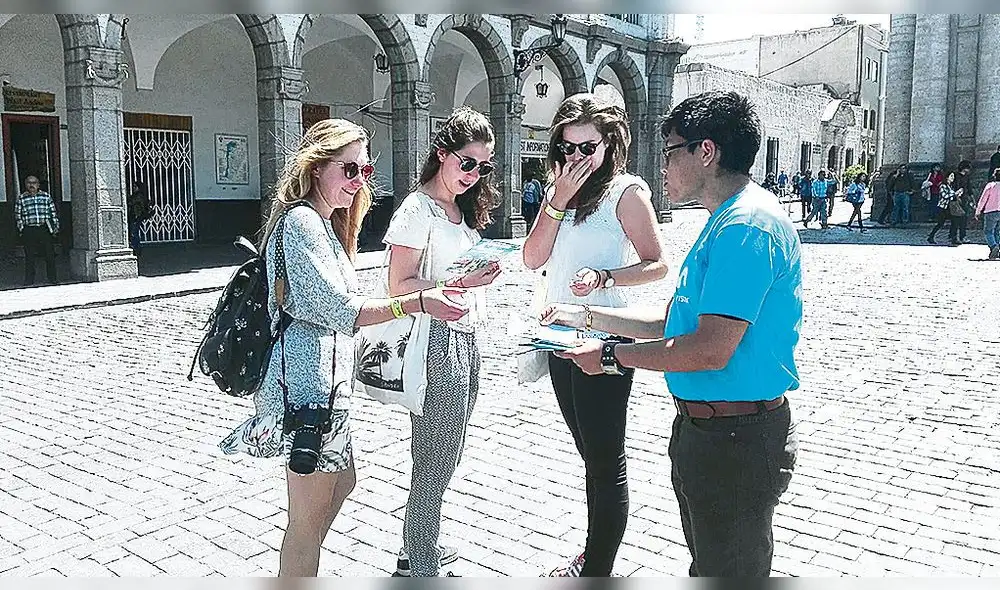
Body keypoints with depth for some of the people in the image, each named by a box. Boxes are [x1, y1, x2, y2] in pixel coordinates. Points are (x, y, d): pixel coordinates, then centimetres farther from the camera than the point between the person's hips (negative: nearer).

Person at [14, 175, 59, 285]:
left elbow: (53, 213, 10)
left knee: (50, 255, 2)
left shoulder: (46, 196, 9)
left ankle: (53, 279, 10)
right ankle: (29, 281, 10)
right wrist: (21, 230, 2)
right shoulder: (21, 199, 7)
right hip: (29, 230, 0)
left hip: (45, 230, 0)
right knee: (29, 257, 3)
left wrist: (56, 228, 5)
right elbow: (18, 216, 9)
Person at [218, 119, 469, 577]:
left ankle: (298, 573, 39)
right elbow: (340, 310, -24)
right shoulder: (302, 220, -15)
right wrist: (418, 303, -31)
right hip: (309, 380, -11)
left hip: (326, 379, 11)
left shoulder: (323, 222, 17)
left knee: (342, 483, 24)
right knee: (309, 518, -1)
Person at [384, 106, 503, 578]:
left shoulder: (462, 209, 16)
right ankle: (421, 567, 13)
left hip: (465, 341, 9)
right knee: (435, 460, -1)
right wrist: (458, 282, -24)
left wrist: (482, 275, 8)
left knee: (441, 456, 15)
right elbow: (400, 287, -15)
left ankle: (419, 548, 30)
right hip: (437, 342, -9)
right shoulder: (418, 210, -11)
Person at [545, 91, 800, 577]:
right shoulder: (725, 221, 13)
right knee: (707, 562, 25)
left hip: (735, 440, -10)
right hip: (701, 425, 11)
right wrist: (585, 316, 15)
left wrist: (611, 356, -15)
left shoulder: (746, 224, -22)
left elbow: (711, 350, -27)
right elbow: (675, 320, 17)